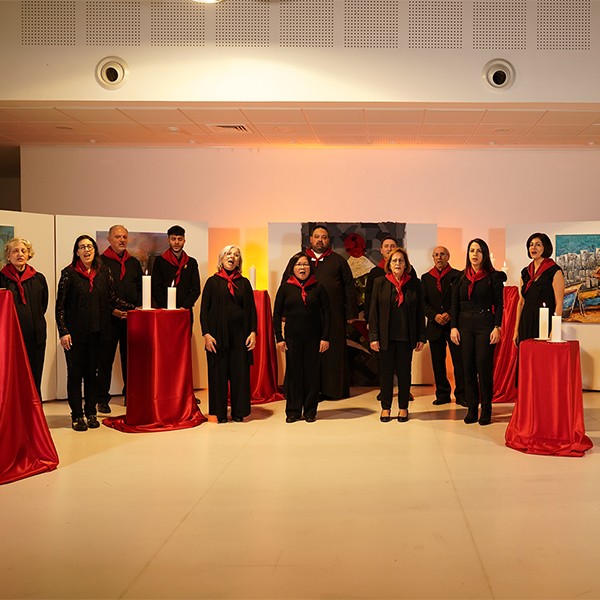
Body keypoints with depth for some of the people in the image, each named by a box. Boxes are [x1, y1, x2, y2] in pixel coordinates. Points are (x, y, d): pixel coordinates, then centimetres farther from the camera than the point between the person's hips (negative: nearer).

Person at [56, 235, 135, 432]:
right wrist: (63, 332, -10)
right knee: (75, 374, 3)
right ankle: (77, 416, 10)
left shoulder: (104, 272, 7)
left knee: (92, 373, 9)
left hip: (97, 332, 3)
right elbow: (60, 305, -4)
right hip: (75, 333, -3)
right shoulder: (69, 273, -3)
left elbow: (113, 299, 12)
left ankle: (91, 412, 18)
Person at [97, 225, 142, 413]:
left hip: (132, 317, 4)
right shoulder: (101, 262, -1)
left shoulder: (134, 263, 15)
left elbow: (140, 290, 17)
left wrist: (137, 308, 1)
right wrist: (112, 310, -12)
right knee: (106, 358, 0)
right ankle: (102, 399, 7)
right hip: (109, 318, -4)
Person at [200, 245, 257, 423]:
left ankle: (238, 412, 12)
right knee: (218, 373, 1)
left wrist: (253, 332, -3)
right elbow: (204, 310, 1)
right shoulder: (213, 282, 4)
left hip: (240, 334, 2)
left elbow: (251, 309, 8)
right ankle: (219, 412, 10)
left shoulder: (244, 283, 10)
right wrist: (206, 334, -9)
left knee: (240, 373, 3)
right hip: (218, 334, -2)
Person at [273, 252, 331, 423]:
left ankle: (310, 411, 14)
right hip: (292, 337, 0)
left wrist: (325, 338, -5)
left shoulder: (318, 287, 2)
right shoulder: (285, 287, 2)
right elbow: (277, 314, 4)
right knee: (293, 373, 4)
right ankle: (293, 411, 13)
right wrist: (279, 338, -2)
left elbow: (326, 313, 2)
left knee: (312, 373, 4)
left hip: (313, 337, 0)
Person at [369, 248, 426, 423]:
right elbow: (374, 311, 0)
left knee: (404, 372, 7)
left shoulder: (414, 283, 2)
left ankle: (403, 408, 18)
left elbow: (420, 312, 4)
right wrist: (373, 337, -6)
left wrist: (421, 337, 0)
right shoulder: (380, 282, 1)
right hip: (386, 336, 0)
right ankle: (386, 408, 18)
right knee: (386, 372, 6)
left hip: (406, 336, 0)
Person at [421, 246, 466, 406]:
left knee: (459, 361, -3)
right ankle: (442, 394, 15)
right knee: (438, 362, 7)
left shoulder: (457, 275, 3)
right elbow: (423, 302, 6)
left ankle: (461, 395, 3)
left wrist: (449, 314, -14)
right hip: (434, 325, 3)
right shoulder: (426, 278, 12)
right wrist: (435, 316, -9)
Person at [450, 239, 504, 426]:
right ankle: (471, 409, 12)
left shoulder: (493, 277, 0)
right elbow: (454, 304, 9)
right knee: (468, 368, 4)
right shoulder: (461, 277, 10)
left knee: (484, 367, -4)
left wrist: (497, 327, -11)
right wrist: (453, 327, 0)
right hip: (465, 325, 4)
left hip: (485, 325, -3)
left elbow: (499, 305, -2)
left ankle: (486, 410, 5)